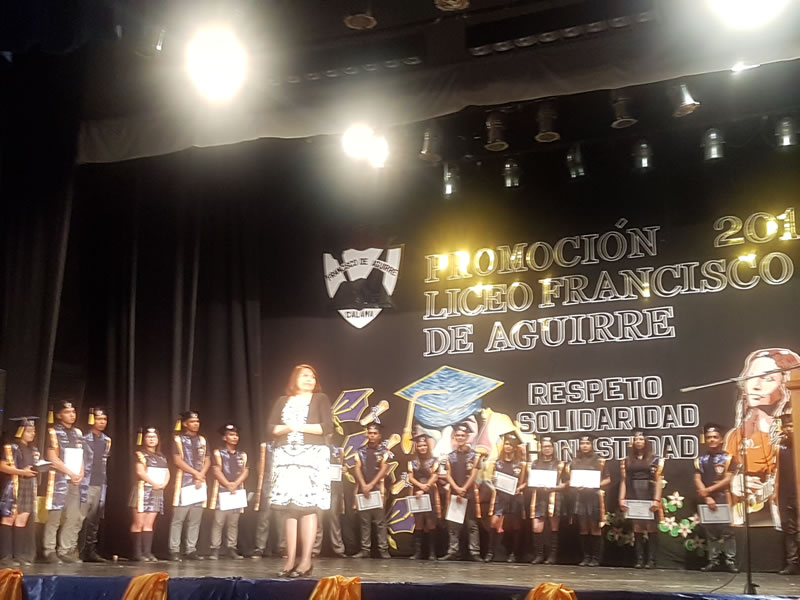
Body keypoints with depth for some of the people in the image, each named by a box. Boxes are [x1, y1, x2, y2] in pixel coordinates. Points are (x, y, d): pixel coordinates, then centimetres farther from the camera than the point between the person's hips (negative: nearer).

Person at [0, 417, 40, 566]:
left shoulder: (33, 450, 16)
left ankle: (19, 555, 6)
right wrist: (22, 472, -19)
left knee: (22, 520, 4)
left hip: (29, 488, 6)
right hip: (13, 487, -6)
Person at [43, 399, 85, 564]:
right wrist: (71, 474, -10)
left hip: (75, 481, 7)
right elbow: (52, 458, -11)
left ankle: (66, 551, 10)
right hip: (59, 479, -6)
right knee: (54, 517, -7)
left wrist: (80, 474, 2)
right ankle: (49, 552, -1)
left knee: (73, 518, 4)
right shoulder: (54, 432, -4)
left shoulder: (77, 433, 15)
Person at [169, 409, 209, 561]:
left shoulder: (202, 440, 15)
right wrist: (196, 473, -10)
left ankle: (191, 550, 8)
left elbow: (207, 461, 11)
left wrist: (201, 476, -5)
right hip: (184, 484, -5)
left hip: (199, 484, 5)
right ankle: (174, 550, -4)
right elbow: (177, 461, -10)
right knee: (178, 519, -6)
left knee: (195, 520, 4)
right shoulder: (178, 439, -1)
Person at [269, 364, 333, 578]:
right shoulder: (283, 401, 17)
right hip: (286, 457, 3)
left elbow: (327, 427, -3)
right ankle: (290, 559, 1)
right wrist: (287, 428, -9)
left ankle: (306, 560, -11)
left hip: (312, 456, -3)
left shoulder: (320, 399, 8)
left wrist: (301, 427, -7)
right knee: (289, 507, 0)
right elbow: (272, 428, 9)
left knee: (309, 506, -11)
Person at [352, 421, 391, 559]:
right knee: (364, 521, 4)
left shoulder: (384, 451, 2)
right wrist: (363, 485, -12)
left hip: (378, 489, -3)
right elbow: (357, 469, 2)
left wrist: (371, 485, -14)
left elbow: (384, 470, -6)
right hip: (362, 489, 3)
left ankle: (383, 549, -3)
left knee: (380, 521, -4)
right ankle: (365, 549, 6)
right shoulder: (361, 451, 9)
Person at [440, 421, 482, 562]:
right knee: (452, 524, 3)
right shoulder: (450, 456, 11)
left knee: (471, 524, -3)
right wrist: (457, 489, -10)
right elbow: (448, 475, 5)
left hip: (470, 494, -3)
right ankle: (452, 552, 6)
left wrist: (463, 490, -12)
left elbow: (473, 475, -4)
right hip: (453, 493, 3)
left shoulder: (474, 455, 3)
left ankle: (475, 553, -4)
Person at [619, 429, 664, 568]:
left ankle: (651, 559, -1)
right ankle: (639, 559, 3)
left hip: (649, 497, -2)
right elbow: (624, 480, 8)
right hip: (633, 498, 2)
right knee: (637, 528, 1)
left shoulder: (655, 460, 3)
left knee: (651, 527, -3)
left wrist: (657, 499, -11)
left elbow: (658, 481, -2)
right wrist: (621, 498, -1)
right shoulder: (627, 461, 11)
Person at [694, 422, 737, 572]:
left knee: (726, 531, -6)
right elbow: (697, 481, 3)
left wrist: (708, 490, -12)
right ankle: (713, 560, 12)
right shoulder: (700, 460, 10)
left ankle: (730, 560, -1)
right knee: (710, 532, 7)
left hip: (723, 499, -3)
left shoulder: (727, 458, 1)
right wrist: (707, 497, -10)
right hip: (705, 500, 3)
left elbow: (727, 480, -8)